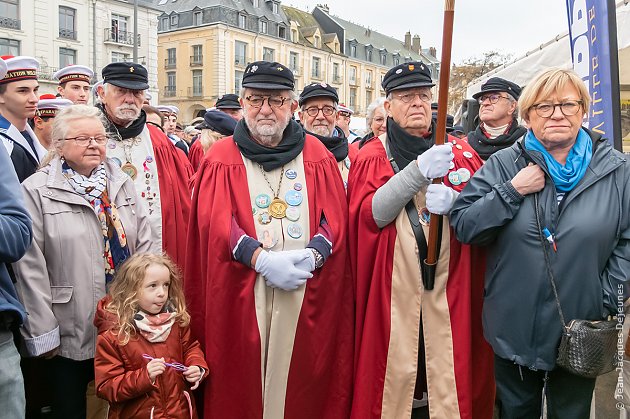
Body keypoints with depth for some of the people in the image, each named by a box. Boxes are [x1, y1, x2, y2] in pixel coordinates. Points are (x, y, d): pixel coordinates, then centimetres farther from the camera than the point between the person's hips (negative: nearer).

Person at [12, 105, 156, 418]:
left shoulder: (121, 183, 7)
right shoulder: (37, 191, -8)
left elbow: (144, 243, 8)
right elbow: (30, 269, -10)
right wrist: (42, 332, -10)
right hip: (70, 333, -4)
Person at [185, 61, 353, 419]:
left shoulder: (317, 156, 9)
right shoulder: (221, 159, 4)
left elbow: (335, 217, 3)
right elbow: (215, 225, -6)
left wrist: (313, 255, -15)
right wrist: (262, 260, -18)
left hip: (308, 295, 1)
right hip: (240, 296, -1)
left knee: (301, 387, 7)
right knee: (241, 387, 6)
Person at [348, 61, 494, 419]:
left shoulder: (460, 152, 9)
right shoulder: (372, 156, 4)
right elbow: (368, 216, -11)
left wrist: (455, 202, -11)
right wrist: (419, 171, -21)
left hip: (450, 290, 2)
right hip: (392, 291, -1)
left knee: (449, 371, 6)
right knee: (396, 370, 2)